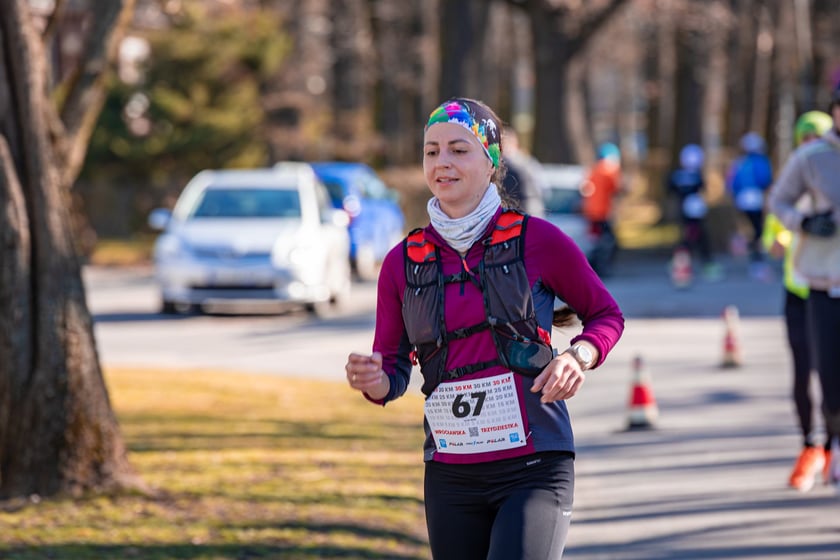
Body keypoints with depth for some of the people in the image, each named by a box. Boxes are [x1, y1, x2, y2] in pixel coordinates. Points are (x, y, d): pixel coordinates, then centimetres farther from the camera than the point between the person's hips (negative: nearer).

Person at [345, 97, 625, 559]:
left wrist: (578, 356, -11)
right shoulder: (403, 263, 5)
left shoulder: (537, 241, -2)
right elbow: (393, 372, 11)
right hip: (451, 479, 4)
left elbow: (606, 315, 10)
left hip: (534, 469, -4)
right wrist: (371, 379, -13)